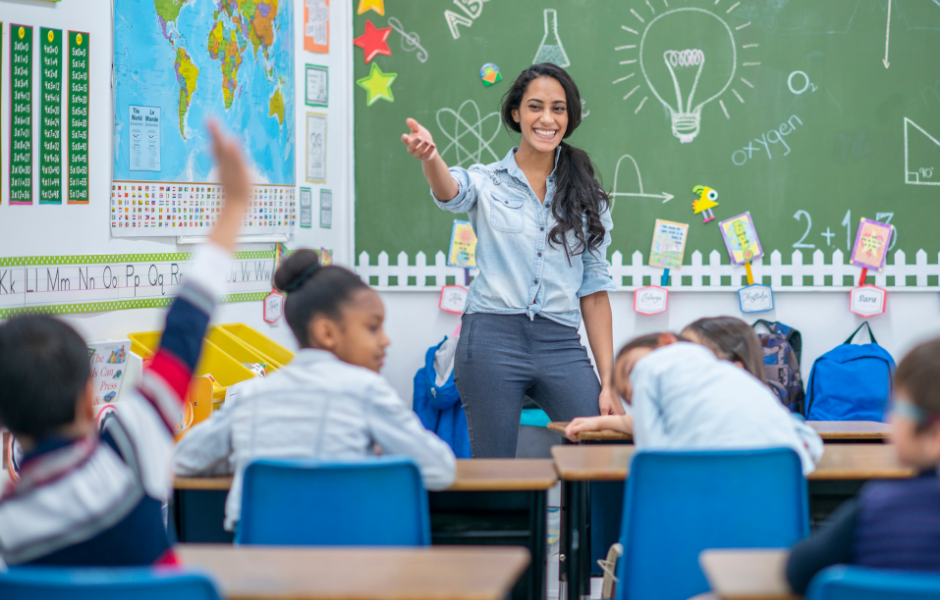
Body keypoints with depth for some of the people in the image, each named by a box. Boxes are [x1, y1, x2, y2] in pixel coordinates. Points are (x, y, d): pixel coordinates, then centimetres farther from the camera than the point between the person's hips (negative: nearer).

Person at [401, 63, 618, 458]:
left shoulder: (585, 196, 12)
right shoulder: (488, 182, 6)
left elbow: (594, 290, 12)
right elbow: (451, 192, -18)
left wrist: (609, 381, 6)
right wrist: (429, 156, -42)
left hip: (561, 346, 2)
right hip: (493, 339, -2)